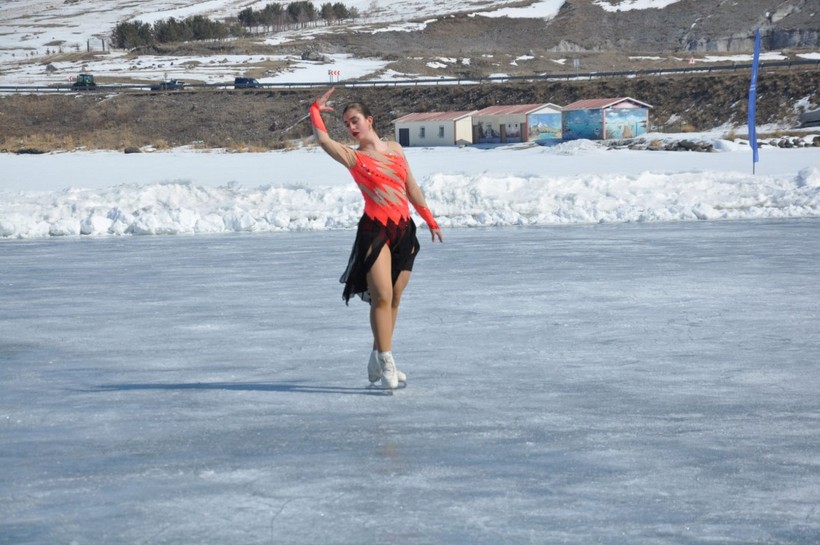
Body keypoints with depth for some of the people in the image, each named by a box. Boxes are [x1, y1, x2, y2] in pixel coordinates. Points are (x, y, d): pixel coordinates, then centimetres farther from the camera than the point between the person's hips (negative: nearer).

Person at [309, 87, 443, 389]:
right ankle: (385, 363, -11)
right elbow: (323, 140, -18)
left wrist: (430, 220, 21)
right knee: (381, 297, -13)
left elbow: (411, 187, 19)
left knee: (394, 299, 9)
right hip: (375, 230, -5)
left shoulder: (395, 149, 13)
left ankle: (378, 362, 19)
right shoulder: (353, 157, 0)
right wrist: (315, 111, -10)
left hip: (404, 229, 5)